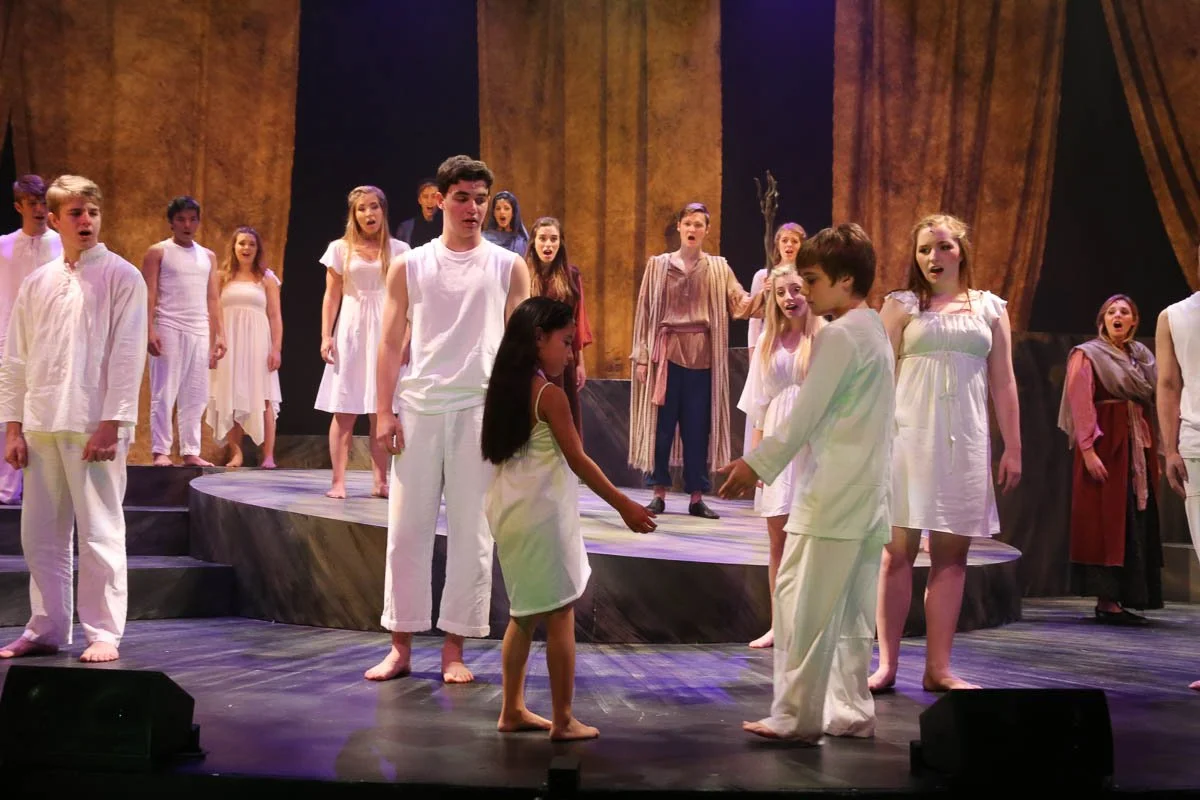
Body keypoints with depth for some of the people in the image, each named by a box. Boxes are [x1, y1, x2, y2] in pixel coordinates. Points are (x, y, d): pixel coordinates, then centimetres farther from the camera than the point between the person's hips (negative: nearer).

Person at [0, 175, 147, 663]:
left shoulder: (121, 277, -1)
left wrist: (110, 424, -13)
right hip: (42, 425, 5)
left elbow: (127, 356, -7)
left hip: (94, 425, -5)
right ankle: (46, 631, 19)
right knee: (40, 534, 9)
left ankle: (103, 634, 6)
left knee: (100, 534, -2)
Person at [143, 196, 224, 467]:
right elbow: (149, 294, -4)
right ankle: (160, 451, -3)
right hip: (169, 329, -4)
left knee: (195, 396, 4)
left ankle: (190, 451, 8)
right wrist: (150, 330, -14)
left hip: (200, 333, 4)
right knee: (164, 393, -5)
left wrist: (219, 334, 8)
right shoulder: (158, 252, 3)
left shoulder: (208, 257, 16)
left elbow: (213, 299, 15)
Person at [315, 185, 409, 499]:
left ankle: (379, 481, 5)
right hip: (351, 331, 0)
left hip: (385, 332, 1)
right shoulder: (340, 249, 5)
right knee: (344, 410, -2)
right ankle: (338, 481, -2)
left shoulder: (398, 250, 6)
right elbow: (331, 296, 5)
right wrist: (326, 336, -2)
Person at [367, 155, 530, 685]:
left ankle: (454, 649, 10)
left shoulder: (508, 268, 6)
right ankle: (400, 645, 12)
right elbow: (392, 344, 6)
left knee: (471, 531, 2)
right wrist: (384, 412, -2)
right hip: (418, 407, 1)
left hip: (480, 407, -1)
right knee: (407, 527, 3)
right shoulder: (409, 267, 7)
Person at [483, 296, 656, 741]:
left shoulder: (504, 389, 9)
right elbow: (577, 459, -12)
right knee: (559, 616, 0)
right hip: (541, 516, -8)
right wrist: (623, 505, -7)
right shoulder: (550, 395, -13)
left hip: (509, 513, 8)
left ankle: (513, 710, 21)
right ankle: (563, 720, 3)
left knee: (524, 614, 17)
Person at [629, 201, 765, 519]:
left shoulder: (718, 268, 8)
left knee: (698, 427, 4)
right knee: (662, 424, 0)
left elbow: (741, 306, 0)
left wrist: (764, 293, -19)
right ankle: (659, 493, 7)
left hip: (703, 356, 1)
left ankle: (696, 497, 10)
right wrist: (641, 356, -2)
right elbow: (645, 311, 4)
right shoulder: (659, 265, 5)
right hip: (667, 353, -1)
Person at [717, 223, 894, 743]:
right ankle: (850, 712, 16)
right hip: (868, 488, 10)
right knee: (849, 608, 12)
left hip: (833, 491, -10)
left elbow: (805, 416, -15)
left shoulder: (839, 335, -13)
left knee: (803, 601, -5)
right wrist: (765, 463, 19)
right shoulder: (874, 330, 17)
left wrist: (757, 464, -7)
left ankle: (795, 717, -2)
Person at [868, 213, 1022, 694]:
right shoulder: (902, 305, 4)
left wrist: (1013, 448, 6)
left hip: (965, 442, 3)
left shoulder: (990, 308, 11)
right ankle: (887, 664, 3)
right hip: (910, 437, -2)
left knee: (951, 555, 4)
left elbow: (1003, 383, 10)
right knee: (899, 550, -2)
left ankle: (938, 668, 9)